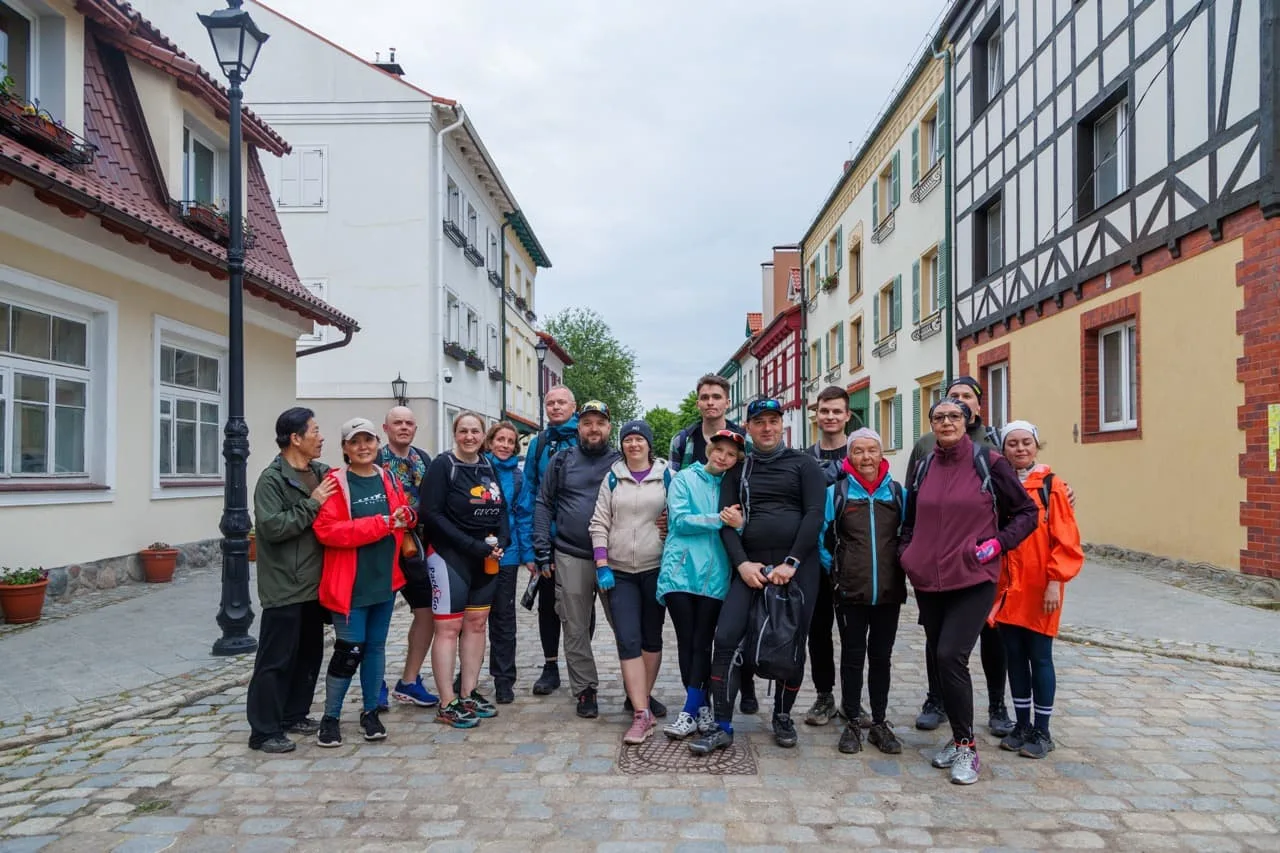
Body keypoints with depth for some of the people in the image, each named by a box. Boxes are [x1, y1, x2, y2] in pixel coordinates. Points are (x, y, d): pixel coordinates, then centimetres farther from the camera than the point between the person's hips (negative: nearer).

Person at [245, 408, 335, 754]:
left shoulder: (322, 473, 10)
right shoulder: (272, 478, -12)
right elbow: (271, 527, -22)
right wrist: (311, 504, -20)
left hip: (314, 583, 8)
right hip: (284, 587, -8)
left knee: (309, 654, 16)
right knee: (276, 659, -1)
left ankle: (294, 714, 30)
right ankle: (264, 730, 9)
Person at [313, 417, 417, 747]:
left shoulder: (389, 480, 9)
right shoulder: (335, 482, -9)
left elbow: (405, 517, 19)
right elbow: (327, 530, -19)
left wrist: (406, 517, -6)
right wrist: (381, 523, -21)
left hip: (385, 579, 5)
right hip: (350, 583, -5)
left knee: (376, 646, 14)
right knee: (349, 650, -3)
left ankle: (370, 712, 27)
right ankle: (330, 718, 14)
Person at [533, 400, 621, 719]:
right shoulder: (562, 461, 7)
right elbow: (543, 504, 7)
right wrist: (543, 553, 1)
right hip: (571, 557, 1)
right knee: (576, 628, 5)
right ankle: (585, 690, 18)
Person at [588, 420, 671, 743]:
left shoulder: (666, 476, 2)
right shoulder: (613, 478, 7)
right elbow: (599, 523, 4)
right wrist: (602, 565, -4)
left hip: (655, 568, 0)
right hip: (619, 571, 0)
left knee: (652, 637, 12)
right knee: (627, 641, -8)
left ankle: (643, 696, 30)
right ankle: (642, 714, -7)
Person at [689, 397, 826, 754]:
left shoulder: (803, 464, 5)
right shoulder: (738, 469, 12)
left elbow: (815, 514, -5)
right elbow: (726, 520, 5)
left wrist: (791, 563, -13)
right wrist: (742, 563, -9)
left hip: (797, 566, -2)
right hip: (750, 567, 2)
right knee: (726, 638, -9)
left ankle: (783, 717, 28)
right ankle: (723, 727, 1)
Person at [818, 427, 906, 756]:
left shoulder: (898, 492, 4)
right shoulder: (836, 492, -2)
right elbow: (822, 537, 3)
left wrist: (901, 569, 7)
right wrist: (834, 572, 0)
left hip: (889, 592, 2)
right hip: (850, 592, -2)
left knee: (881, 657, 12)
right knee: (852, 657, 7)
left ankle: (879, 723, 23)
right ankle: (852, 723, 19)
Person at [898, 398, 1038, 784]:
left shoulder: (988, 462, -4)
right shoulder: (925, 467, 10)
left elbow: (1026, 511, 3)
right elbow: (911, 518, 23)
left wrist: (998, 542, -10)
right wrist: (905, 550, 8)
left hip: (974, 579, -5)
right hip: (928, 580, 5)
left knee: (951, 656, -15)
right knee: (936, 658, 10)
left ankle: (966, 747, 2)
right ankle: (959, 737, 28)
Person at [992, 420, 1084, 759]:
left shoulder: (1051, 486, -5)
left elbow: (1066, 540, -7)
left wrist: (1055, 582, -13)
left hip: (1039, 589, -4)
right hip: (1006, 588, 4)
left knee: (1039, 657, 4)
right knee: (1015, 657, 11)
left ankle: (1042, 731, 18)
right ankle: (1022, 726, 25)